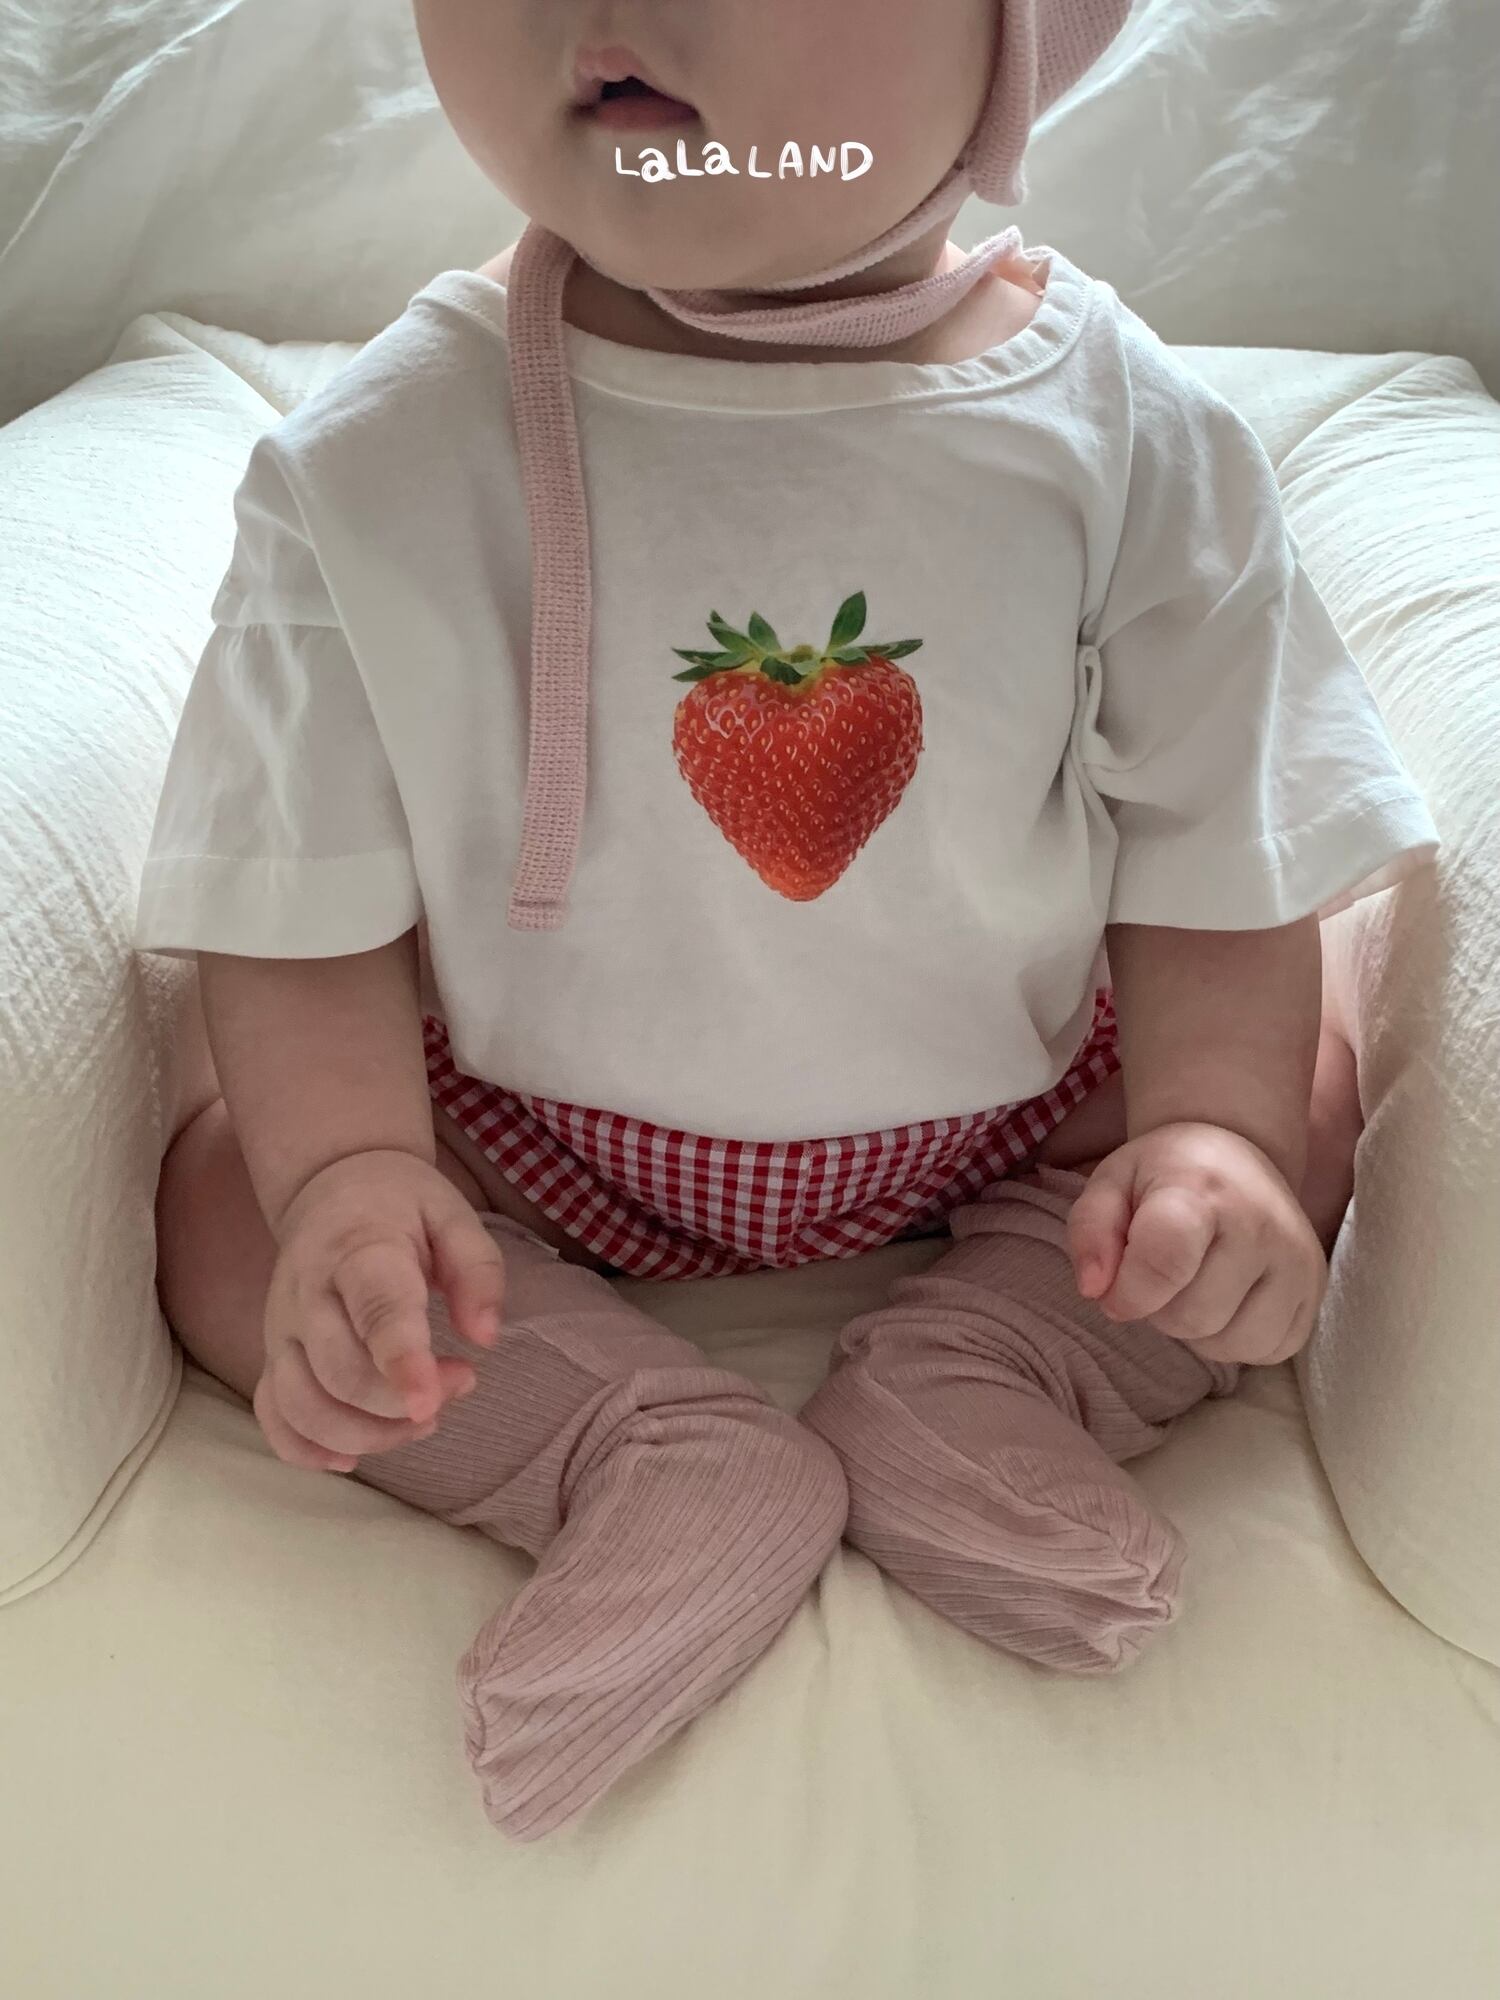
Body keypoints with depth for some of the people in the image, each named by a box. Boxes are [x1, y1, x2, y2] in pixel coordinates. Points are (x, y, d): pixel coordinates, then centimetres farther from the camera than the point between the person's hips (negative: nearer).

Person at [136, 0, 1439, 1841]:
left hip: (1017, 1102, 1)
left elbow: (1221, 850, -10)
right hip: (536, 1128, 0)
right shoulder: (371, 467, -20)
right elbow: (301, 895, -13)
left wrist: (1217, 1126, -23)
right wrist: (346, 1166, -27)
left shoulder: (1134, 442, -19)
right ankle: (645, 1448, -17)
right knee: (221, 1194, -14)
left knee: (1309, 1080, -8)